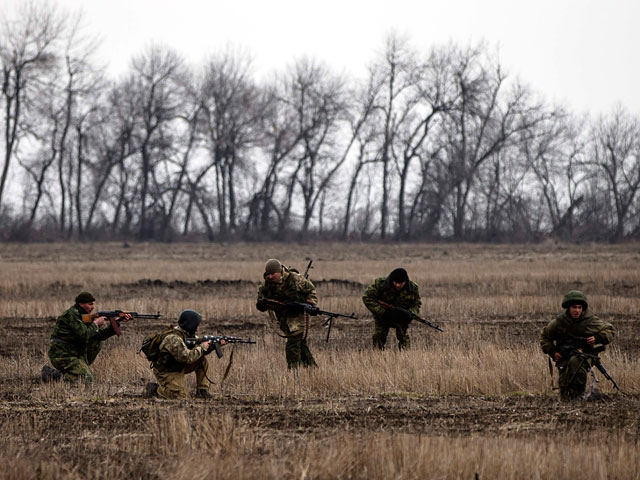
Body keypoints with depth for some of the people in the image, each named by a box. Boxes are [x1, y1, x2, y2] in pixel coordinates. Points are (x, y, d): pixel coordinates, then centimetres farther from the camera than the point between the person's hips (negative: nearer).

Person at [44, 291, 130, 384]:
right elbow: (84, 334, -23)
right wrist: (96, 323, -8)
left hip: (75, 353, 9)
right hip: (62, 355, -9)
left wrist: (118, 321, 0)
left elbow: (101, 335, 8)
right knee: (87, 379, -18)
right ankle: (51, 374, -8)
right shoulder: (72, 314, -15)